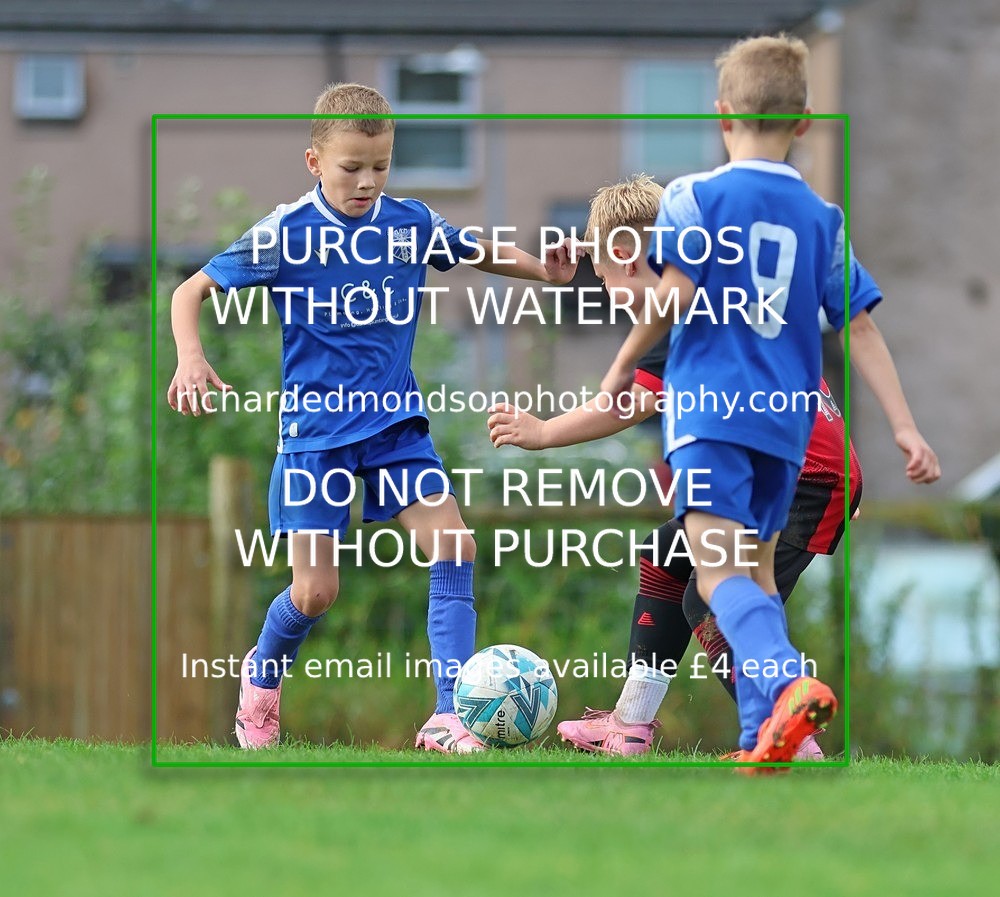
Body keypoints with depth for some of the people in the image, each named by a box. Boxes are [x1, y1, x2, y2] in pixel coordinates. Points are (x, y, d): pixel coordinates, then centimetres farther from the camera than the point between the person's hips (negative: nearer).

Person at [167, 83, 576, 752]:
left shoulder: (412, 224, -1)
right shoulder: (285, 234, -11)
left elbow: (484, 252, 18)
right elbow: (192, 291, -6)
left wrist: (545, 270, -1)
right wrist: (191, 359, -24)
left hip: (395, 421, 3)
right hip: (315, 427, -3)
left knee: (455, 547, -15)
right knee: (316, 592, -2)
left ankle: (449, 716, -14)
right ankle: (262, 679, 31)